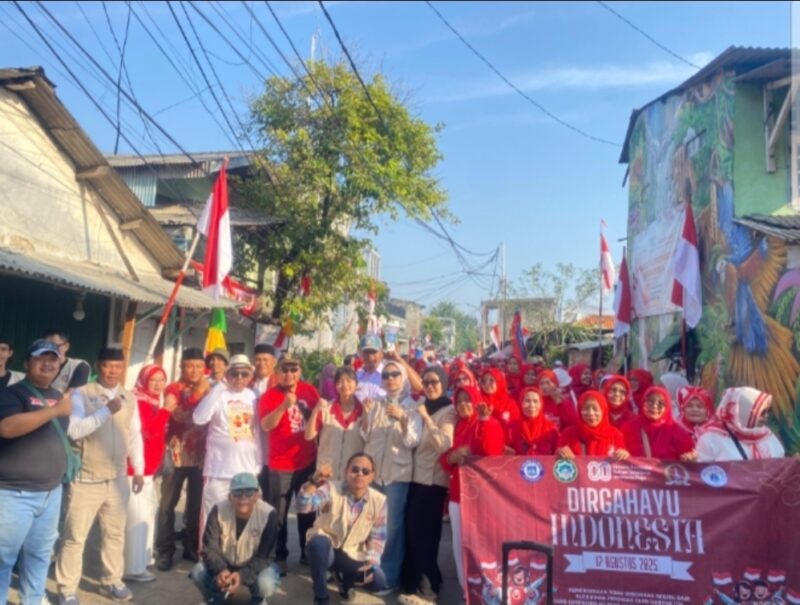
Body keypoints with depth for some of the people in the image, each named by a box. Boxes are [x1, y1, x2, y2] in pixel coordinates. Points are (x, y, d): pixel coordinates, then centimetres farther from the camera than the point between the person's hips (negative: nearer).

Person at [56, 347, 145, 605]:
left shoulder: (130, 398, 5)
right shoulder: (81, 394, -10)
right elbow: (73, 430, -23)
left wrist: (138, 470, 9)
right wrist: (106, 411, -25)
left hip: (118, 479, 5)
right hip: (86, 479, -4)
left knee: (115, 533, 15)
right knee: (75, 537, 5)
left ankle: (112, 581, 31)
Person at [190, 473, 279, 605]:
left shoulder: (268, 515, -26)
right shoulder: (218, 510, -20)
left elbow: (263, 556, -20)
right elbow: (209, 548, -18)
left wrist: (242, 574, -38)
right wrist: (220, 570, -39)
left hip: (254, 566, -2)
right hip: (223, 564, 2)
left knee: (266, 584, -33)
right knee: (198, 573, -25)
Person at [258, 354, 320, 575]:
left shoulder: (309, 390, 1)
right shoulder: (270, 395, -10)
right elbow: (266, 425, -24)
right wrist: (284, 406, -38)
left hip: (308, 461, 4)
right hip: (280, 464, -4)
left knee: (308, 510, 16)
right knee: (279, 513, 5)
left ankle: (307, 552, 31)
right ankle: (279, 557, 19)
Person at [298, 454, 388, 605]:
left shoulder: (379, 500, -9)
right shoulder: (331, 489, -17)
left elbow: (378, 537, -2)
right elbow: (303, 506, -33)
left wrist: (372, 561, -18)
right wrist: (314, 482, -49)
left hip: (353, 555, 3)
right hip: (326, 548, -2)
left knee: (378, 581, -20)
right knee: (318, 542, -37)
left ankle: (345, 579, 15)